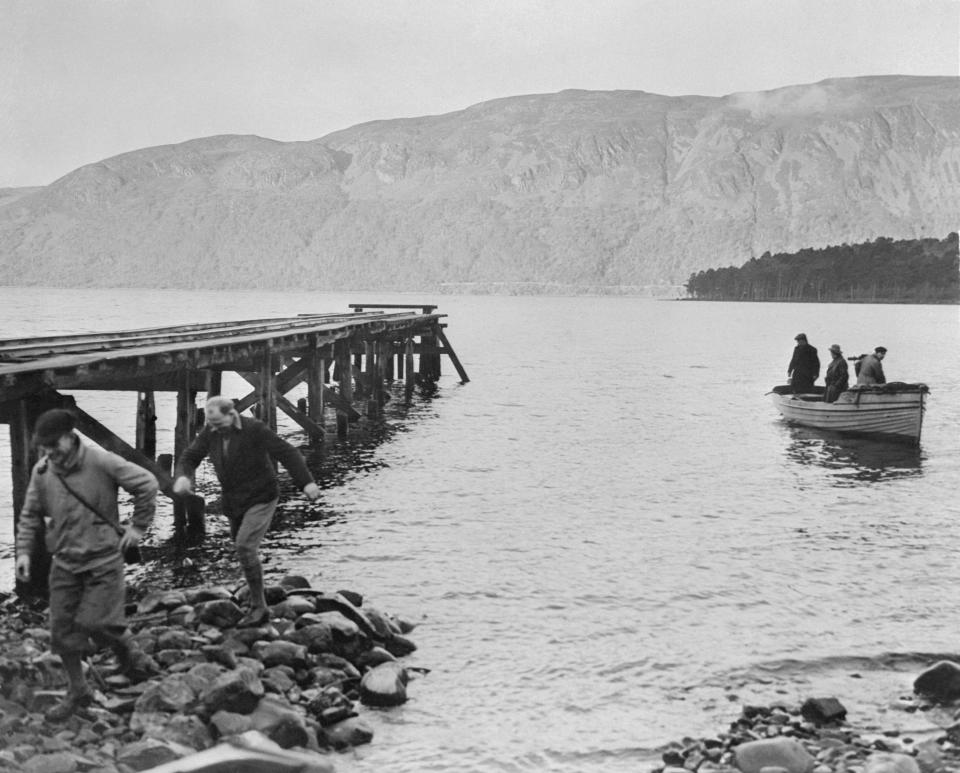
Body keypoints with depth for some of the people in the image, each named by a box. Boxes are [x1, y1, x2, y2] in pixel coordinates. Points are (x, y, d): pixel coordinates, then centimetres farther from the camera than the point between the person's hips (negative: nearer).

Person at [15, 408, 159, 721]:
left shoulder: (100, 462, -15)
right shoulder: (41, 472, -2)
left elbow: (147, 484, -9)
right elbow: (30, 516, 10)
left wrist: (137, 526, -6)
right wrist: (24, 551, -1)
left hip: (103, 559, -5)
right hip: (64, 563, 5)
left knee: (97, 623, -11)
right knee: (62, 630, 5)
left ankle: (133, 659, 19)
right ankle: (77, 692, 22)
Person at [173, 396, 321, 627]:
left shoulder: (255, 430, -19)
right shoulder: (209, 433, -5)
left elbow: (287, 453, -19)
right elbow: (189, 457, 0)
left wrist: (306, 482, -29)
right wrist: (183, 476, -23)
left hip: (261, 499, -7)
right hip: (234, 502, 7)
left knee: (245, 547, -21)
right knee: (244, 550, 13)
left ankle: (258, 606, -11)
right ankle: (259, 609, 27)